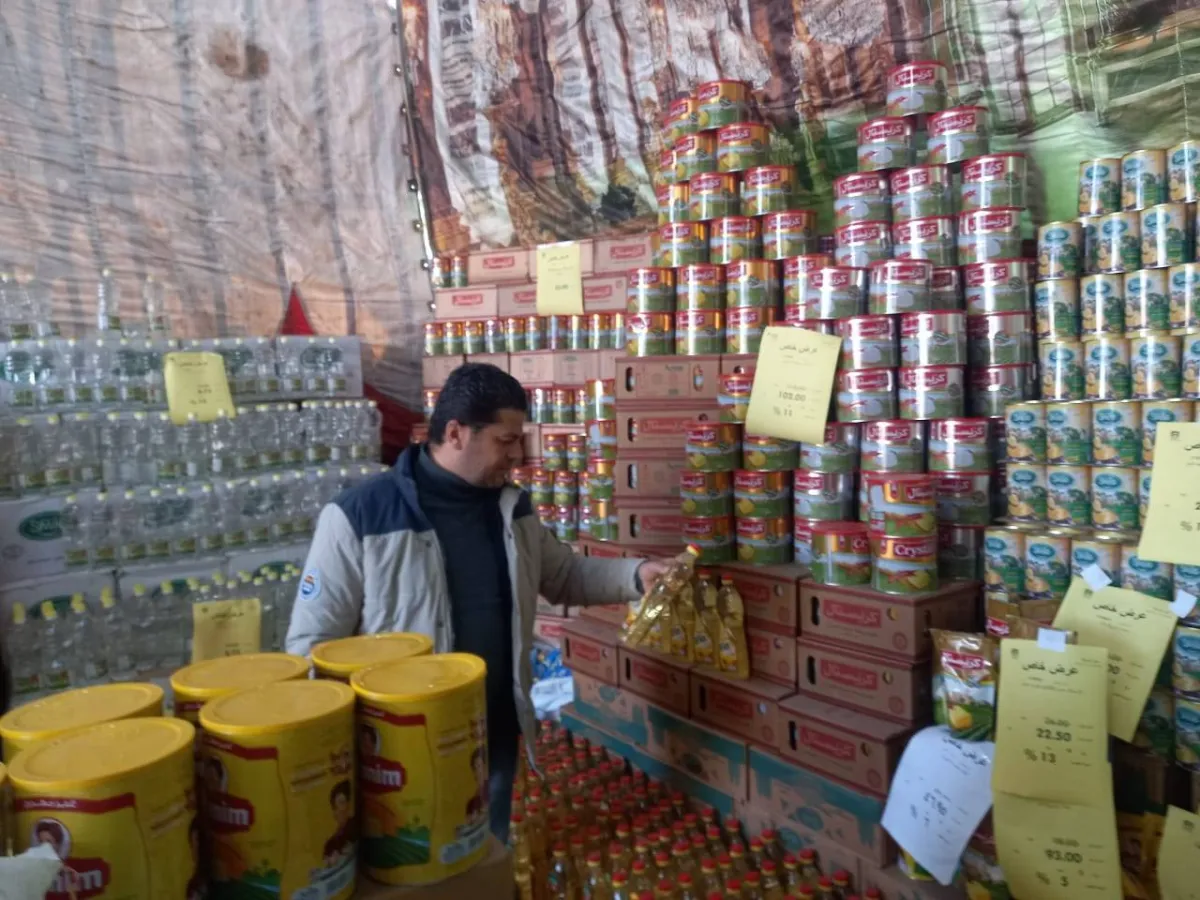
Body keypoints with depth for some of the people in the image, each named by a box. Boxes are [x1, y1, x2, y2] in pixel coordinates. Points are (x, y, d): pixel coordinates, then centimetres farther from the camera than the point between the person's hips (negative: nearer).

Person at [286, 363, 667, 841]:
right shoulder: (358, 516, -17)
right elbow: (312, 642, -13)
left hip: (496, 737, 5)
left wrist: (636, 574, 0)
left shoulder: (512, 508, 1)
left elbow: (566, 575, 15)